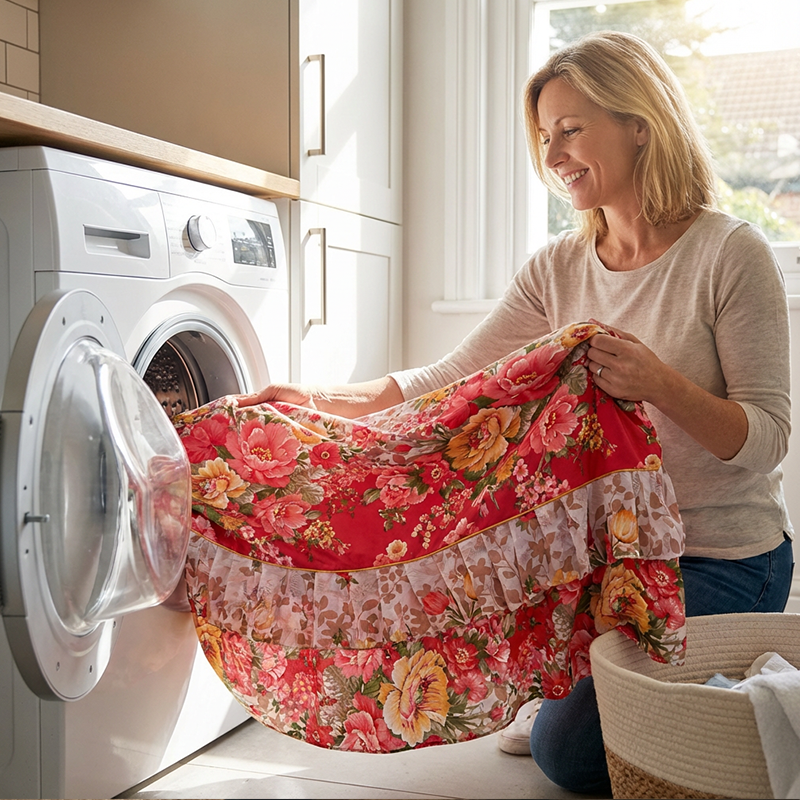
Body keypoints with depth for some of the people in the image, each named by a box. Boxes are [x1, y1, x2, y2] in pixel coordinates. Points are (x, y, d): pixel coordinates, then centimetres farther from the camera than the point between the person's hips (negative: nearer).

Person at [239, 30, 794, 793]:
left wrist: (659, 382, -33)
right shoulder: (558, 267, 1)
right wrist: (316, 399, -12)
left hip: (721, 558, -5)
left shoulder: (730, 254, -14)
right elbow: (450, 380, -2)